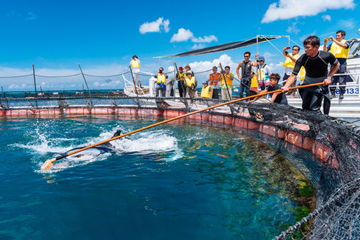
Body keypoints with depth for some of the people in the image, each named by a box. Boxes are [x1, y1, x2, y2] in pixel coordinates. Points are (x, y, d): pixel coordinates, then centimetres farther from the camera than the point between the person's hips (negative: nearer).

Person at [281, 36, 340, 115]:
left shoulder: (326, 56, -22)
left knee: (314, 108, -13)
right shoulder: (302, 59, -22)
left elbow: (336, 64, 0)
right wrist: (286, 86, -42)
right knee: (305, 108, 8)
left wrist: (329, 77, -11)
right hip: (307, 84, 3)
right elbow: (293, 75, -26)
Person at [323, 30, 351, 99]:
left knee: (342, 78, -5)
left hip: (342, 62, -3)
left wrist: (334, 40, -19)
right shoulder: (332, 44, 19)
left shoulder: (347, 42, 9)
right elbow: (325, 50, 11)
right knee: (333, 79, 0)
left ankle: (342, 93, 0)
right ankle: (332, 93, 5)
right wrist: (325, 43, -5)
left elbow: (344, 45, -15)